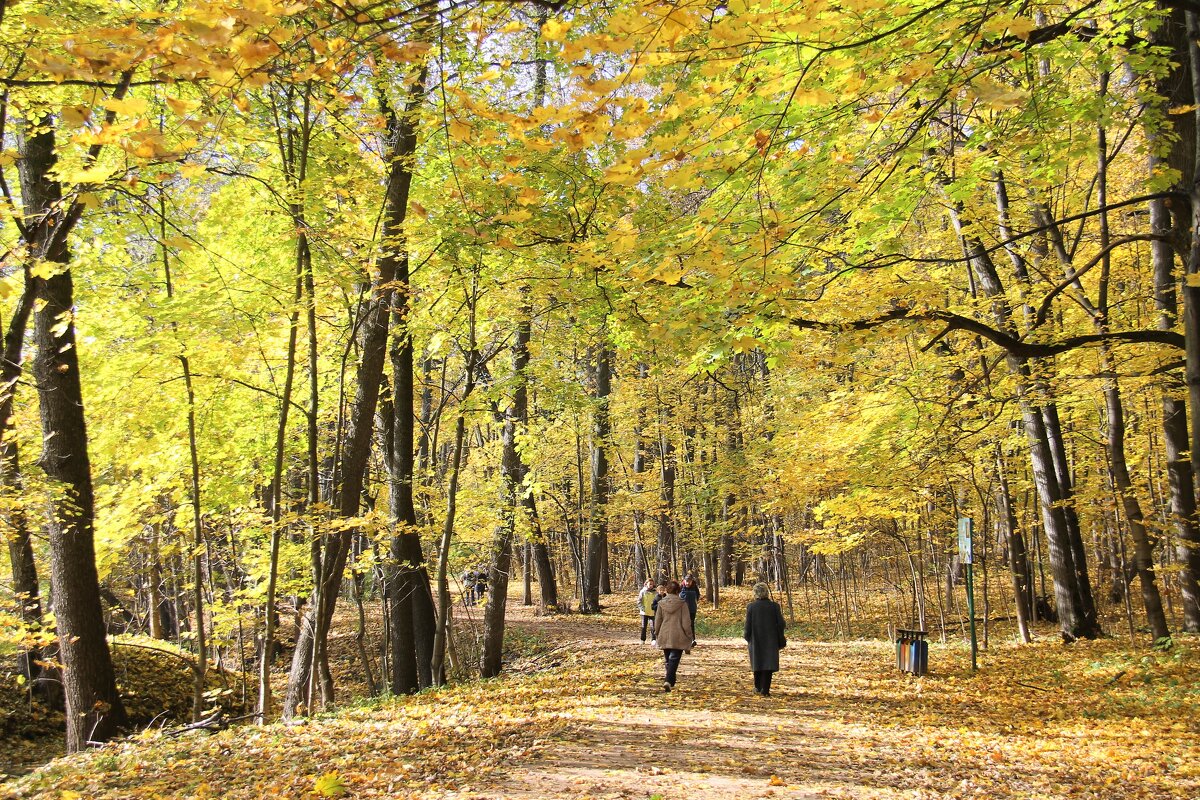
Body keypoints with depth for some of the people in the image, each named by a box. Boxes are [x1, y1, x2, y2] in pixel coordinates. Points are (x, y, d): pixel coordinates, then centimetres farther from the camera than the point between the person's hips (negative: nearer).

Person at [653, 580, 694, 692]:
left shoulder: (661, 603, 1)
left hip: (664, 636, 3)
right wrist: (689, 637, 1)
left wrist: (657, 634, 19)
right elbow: (686, 622, -6)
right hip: (678, 637, -3)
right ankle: (668, 681, -22)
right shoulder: (682, 603, -7)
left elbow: (657, 621, 7)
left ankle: (670, 682, 23)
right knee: (674, 660, -5)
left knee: (668, 660, 17)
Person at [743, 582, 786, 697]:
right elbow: (781, 624, -6)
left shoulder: (751, 607, -8)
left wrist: (745, 635, 12)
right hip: (771, 640, -1)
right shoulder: (774, 606, -7)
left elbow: (748, 626, -7)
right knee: (769, 664, 4)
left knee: (757, 662, 17)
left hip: (756, 640, 1)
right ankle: (765, 690, -2)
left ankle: (758, 688, 27)